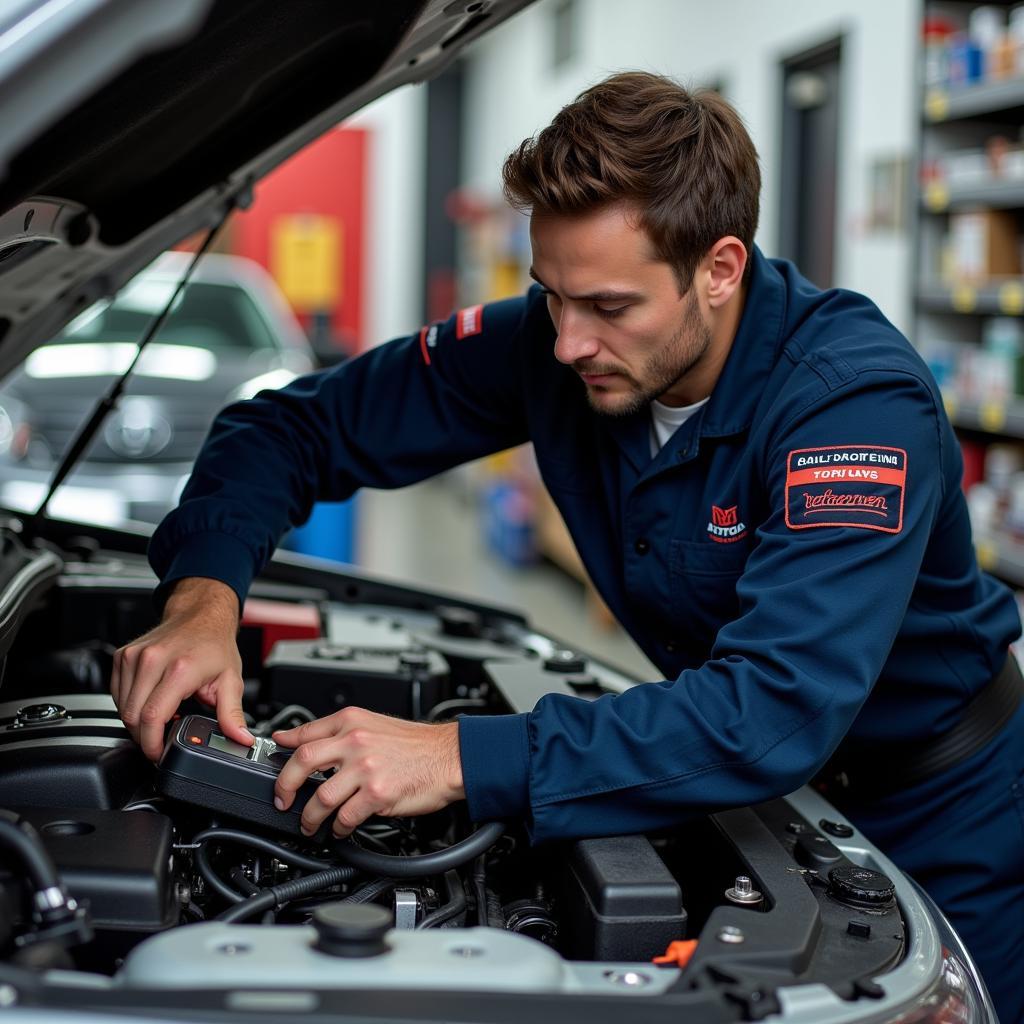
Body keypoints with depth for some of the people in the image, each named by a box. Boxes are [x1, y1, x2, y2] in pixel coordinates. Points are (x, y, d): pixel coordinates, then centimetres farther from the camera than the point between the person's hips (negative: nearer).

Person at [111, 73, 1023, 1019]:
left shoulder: (859, 398, -35)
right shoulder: (550, 346, -18)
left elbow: (778, 710, -46)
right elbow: (293, 427, -11)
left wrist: (466, 760, -50)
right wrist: (204, 599, -30)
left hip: (940, 809, -4)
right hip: (757, 790, 4)